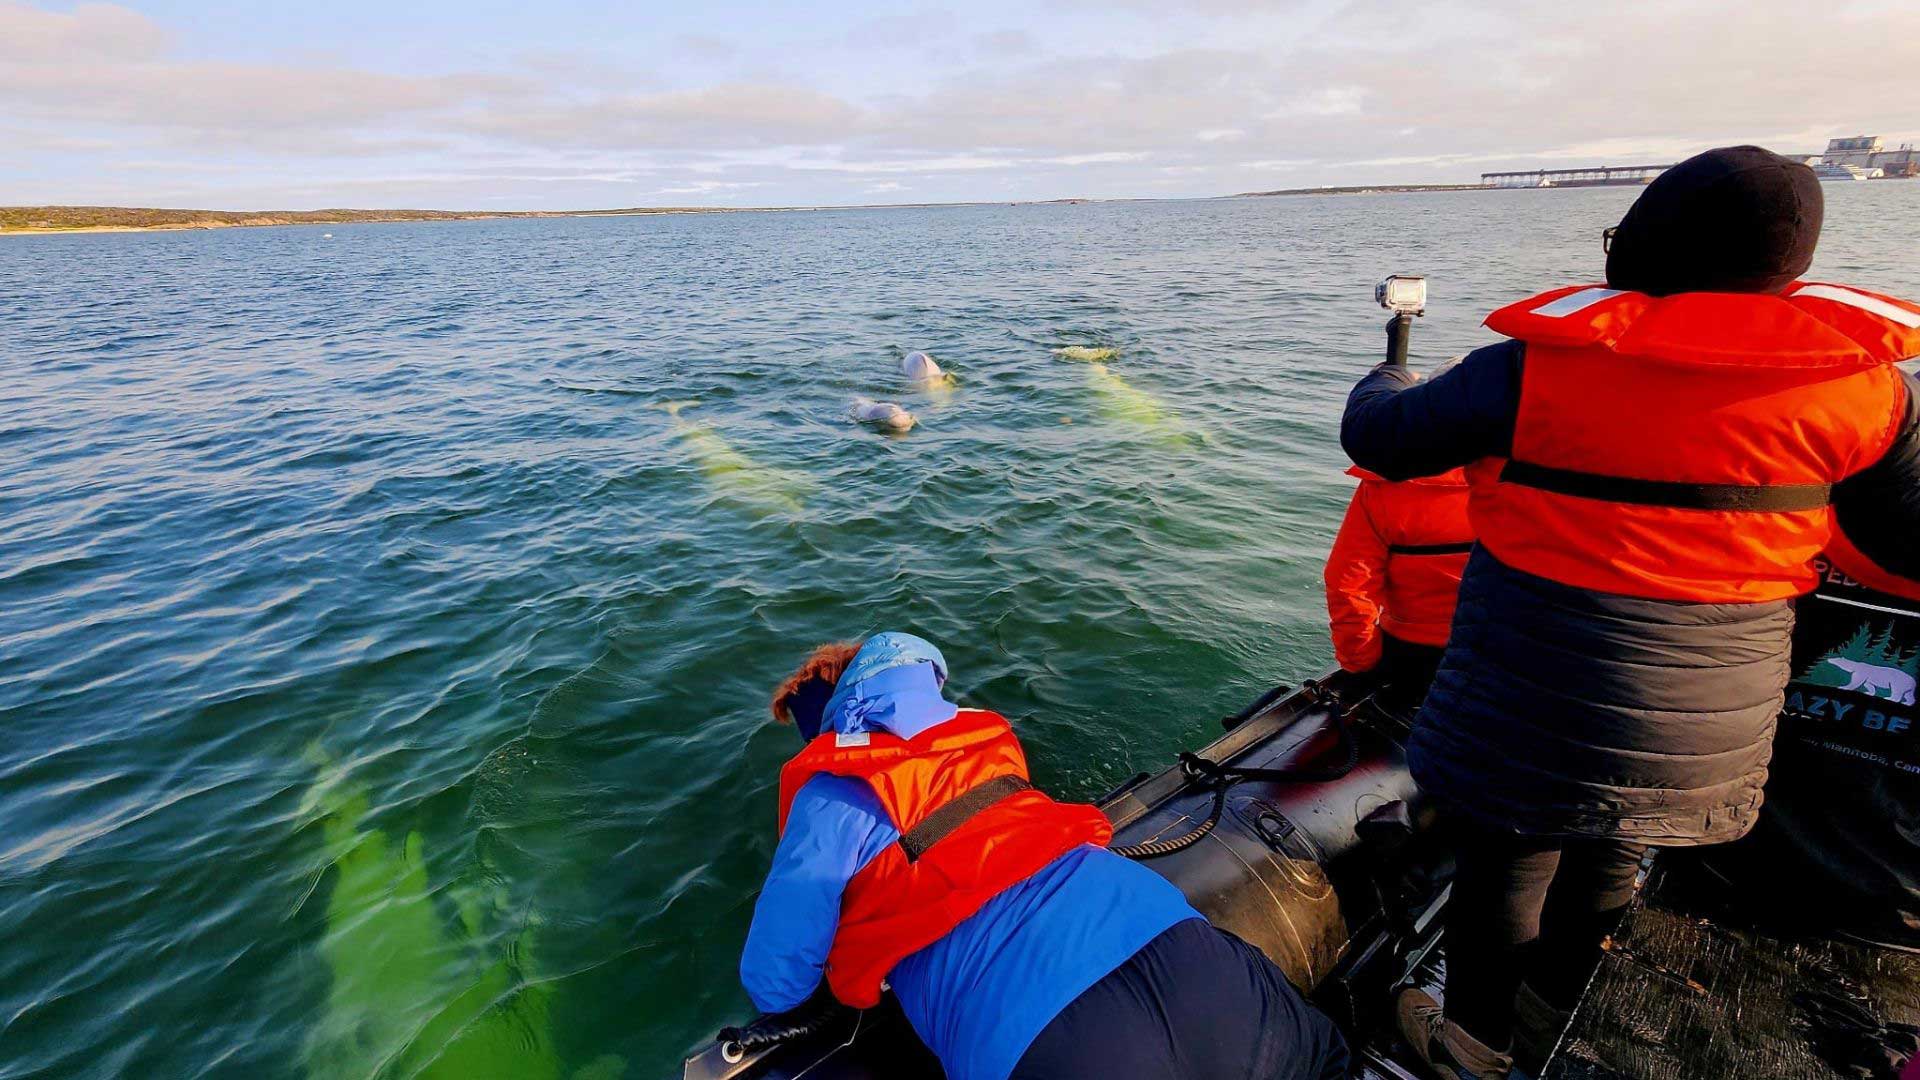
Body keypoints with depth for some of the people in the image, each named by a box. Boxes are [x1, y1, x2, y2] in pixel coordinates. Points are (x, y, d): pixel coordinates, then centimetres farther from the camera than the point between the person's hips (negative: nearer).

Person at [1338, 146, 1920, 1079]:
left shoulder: (1530, 367, -16)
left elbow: (1376, 440, -6)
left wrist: (1382, 384, 17)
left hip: (1534, 698, -3)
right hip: (1711, 722, 4)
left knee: (1502, 866, 16)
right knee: (1606, 858, 26)